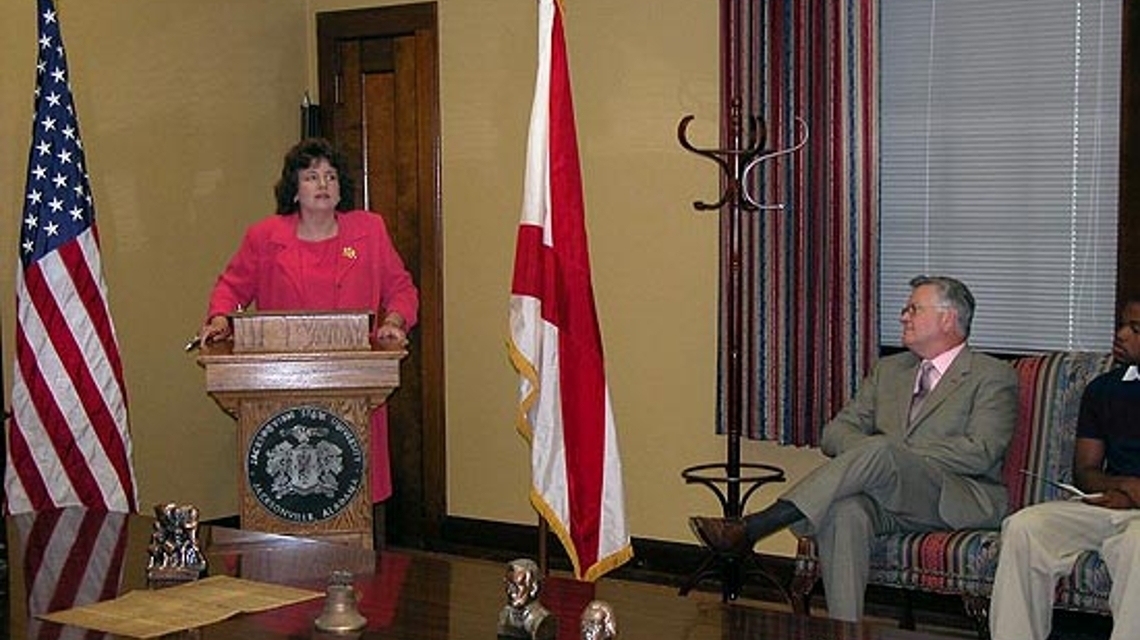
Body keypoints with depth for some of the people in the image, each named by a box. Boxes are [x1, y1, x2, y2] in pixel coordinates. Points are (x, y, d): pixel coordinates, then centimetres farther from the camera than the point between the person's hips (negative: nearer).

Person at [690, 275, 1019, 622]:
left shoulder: (993, 377, 6)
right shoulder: (888, 370, 24)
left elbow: (980, 452, -10)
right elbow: (836, 431, 13)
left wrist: (898, 454, -14)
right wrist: (870, 452, -10)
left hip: (959, 501, -4)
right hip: (889, 499, 5)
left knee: (881, 453, -33)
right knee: (845, 510, -33)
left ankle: (753, 528, -39)